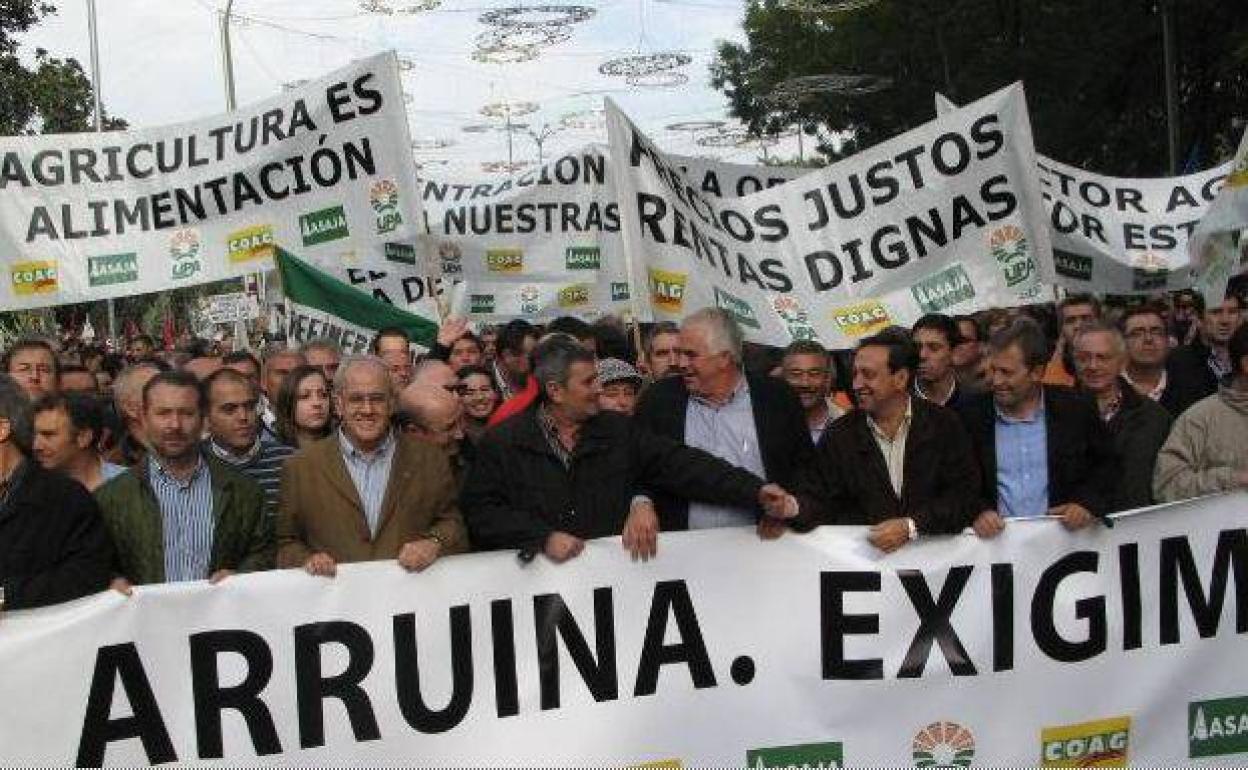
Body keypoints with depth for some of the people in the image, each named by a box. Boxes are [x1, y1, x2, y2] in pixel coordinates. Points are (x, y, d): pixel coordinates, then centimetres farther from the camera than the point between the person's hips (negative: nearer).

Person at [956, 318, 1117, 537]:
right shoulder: (970, 415, 3)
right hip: (997, 537, 0)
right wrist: (978, 510, -12)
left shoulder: (1075, 409, 5)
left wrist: (1087, 502, -4)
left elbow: (1107, 465, 13)